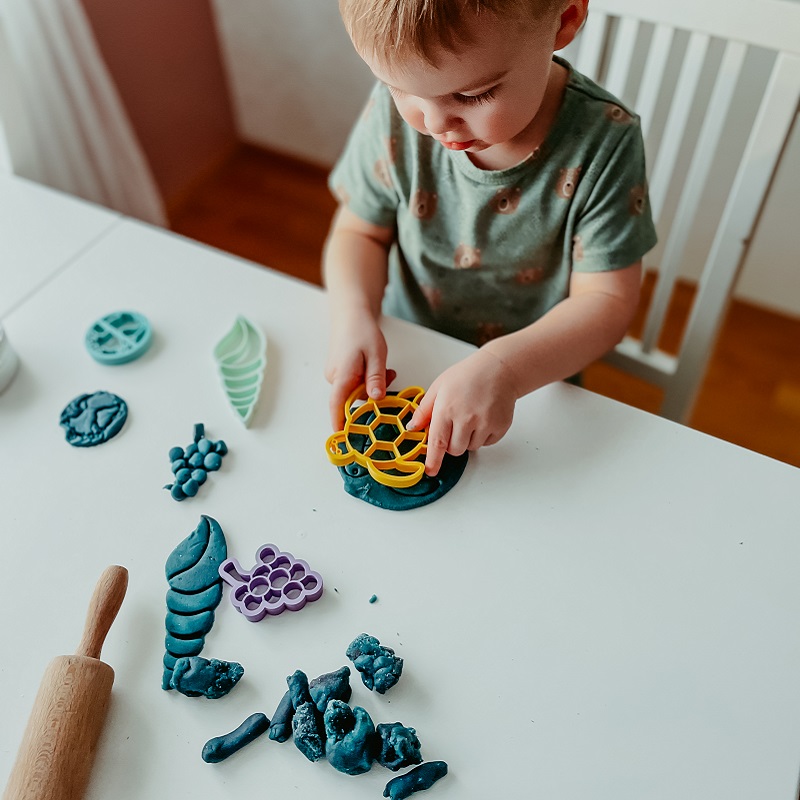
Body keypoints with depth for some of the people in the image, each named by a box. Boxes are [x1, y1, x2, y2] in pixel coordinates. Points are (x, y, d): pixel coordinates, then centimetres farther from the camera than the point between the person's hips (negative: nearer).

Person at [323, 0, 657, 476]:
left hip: (535, 383, -2)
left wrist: (504, 368, -35)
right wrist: (354, 315, -21)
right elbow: (360, 231, -1)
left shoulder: (603, 141, -20)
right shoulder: (397, 110, -14)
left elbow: (606, 302, -19)